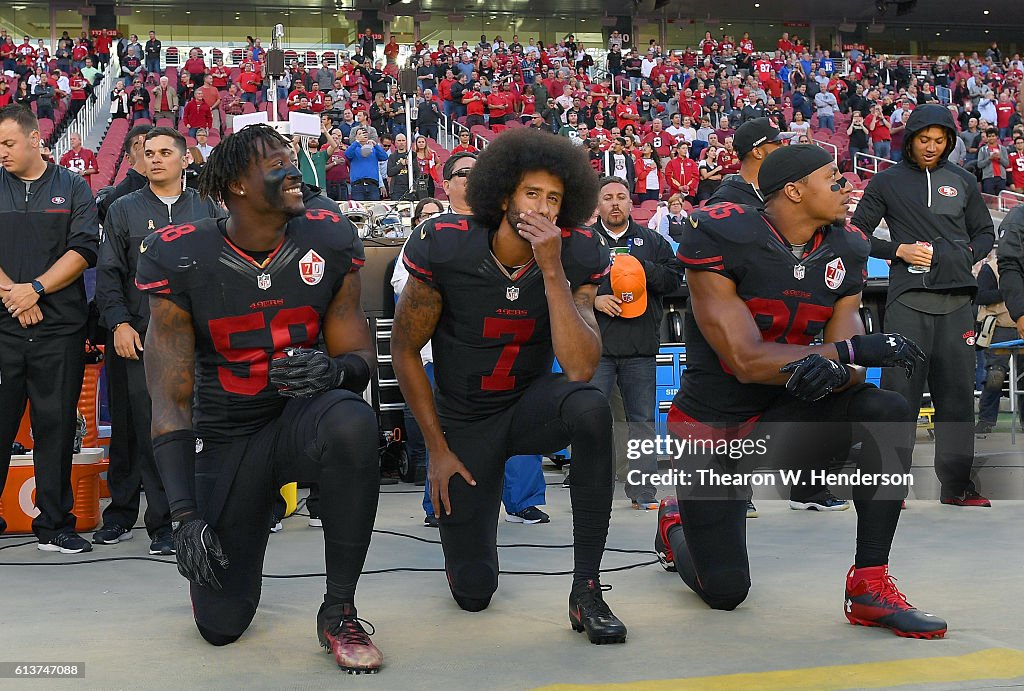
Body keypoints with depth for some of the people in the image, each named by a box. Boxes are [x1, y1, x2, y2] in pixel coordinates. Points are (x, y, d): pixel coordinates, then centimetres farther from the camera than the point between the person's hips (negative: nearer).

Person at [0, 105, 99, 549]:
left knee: (56, 426, 2)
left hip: (60, 328, -1)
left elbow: (84, 249, -2)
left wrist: (36, 288, -11)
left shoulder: (73, 188, 8)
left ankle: (55, 525, 10)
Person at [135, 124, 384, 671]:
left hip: (302, 415, 1)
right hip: (225, 436, 0)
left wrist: (334, 369, -29)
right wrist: (184, 514, -21)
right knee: (221, 624, -1)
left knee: (352, 423, -38)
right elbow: (170, 400, -12)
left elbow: (359, 355, -2)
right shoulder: (182, 260, -13)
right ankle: (231, 548, 38)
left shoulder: (328, 242, -7)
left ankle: (339, 611, -21)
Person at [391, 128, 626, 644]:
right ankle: (461, 514, 36)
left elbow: (579, 370, -28)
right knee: (472, 591, -2)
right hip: (464, 421, -1)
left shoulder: (578, 256, -16)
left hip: (531, 403, 1)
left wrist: (552, 269, -35)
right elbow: (404, 350, -8)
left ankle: (587, 591, -25)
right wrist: (437, 448, -7)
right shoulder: (446, 247, -19)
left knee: (591, 407, -37)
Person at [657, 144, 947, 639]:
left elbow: (848, 365, -7)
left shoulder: (844, 251, -2)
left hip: (782, 421, 4)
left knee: (888, 412, -24)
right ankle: (676, 525, 36)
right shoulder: (721, 237, -20)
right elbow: (747, 361, -27)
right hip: (711, 428, -4)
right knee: (725, 592, -1)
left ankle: (870, 584, -17)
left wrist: (833, 372, -32)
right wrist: (852, 350, -30)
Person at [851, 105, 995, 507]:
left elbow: (985, 233, 20)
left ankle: (957, 483, 11)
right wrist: (899, 250, -7)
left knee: (957, 390, 4)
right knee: (900, 389, -5)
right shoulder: (886, 182, 7)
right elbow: (858, 234, 8)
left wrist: (963, 256, 0)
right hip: (907, 298, -3)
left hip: (956, 299, 3)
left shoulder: (963, 181, 14)